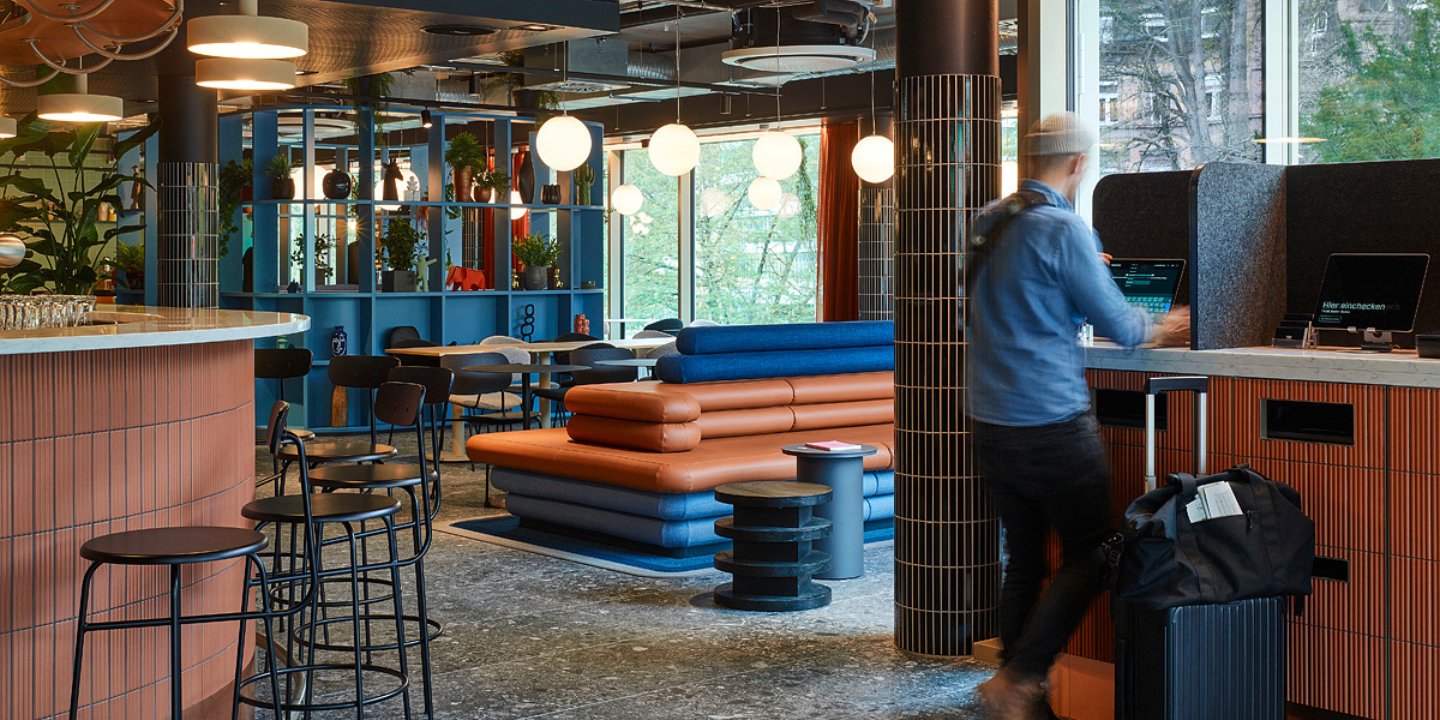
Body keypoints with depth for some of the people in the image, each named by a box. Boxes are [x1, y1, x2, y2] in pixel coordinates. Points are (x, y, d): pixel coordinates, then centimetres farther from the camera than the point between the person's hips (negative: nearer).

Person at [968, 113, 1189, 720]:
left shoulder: (988, 221, 9)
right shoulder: (1064, 229, -13)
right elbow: (1116, 322, -6)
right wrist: (1162, 331, 14)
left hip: (990, 422, 8)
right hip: (1051, 424, -8)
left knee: (1023, 557, 14)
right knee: (1088, 555, 3)